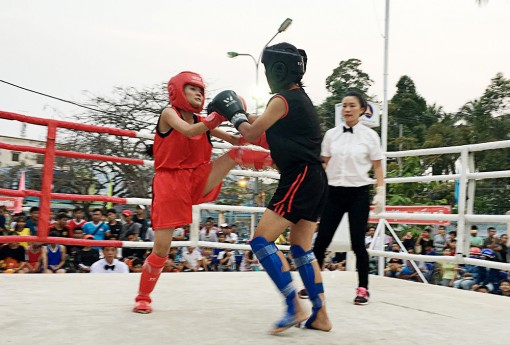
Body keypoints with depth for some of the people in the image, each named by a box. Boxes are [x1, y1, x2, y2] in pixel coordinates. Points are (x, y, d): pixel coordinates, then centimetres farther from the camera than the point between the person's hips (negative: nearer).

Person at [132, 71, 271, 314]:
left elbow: (236, 140, 6)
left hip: (199, 180, 5)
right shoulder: (169, 113, -4)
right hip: (170, 183, -5)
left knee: (235, 153, -13)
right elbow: (189, 131, -26)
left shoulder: (202, 121, 10)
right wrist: (219, 115, -29)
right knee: (161, 248, -4)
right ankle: (143, 298, 13)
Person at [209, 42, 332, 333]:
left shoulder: (283, 99, -9)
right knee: (302, 249, 14)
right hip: (313, 180, 10)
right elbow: (265, 125, 29)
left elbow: (252, 134, -7)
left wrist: (235, 115, 9)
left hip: (300, 178, -10)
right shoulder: (301, 98, 20)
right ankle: (320, 316, 16)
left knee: (262, 240, -10)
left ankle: (295, 308, -12)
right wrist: (240, 113, 23)